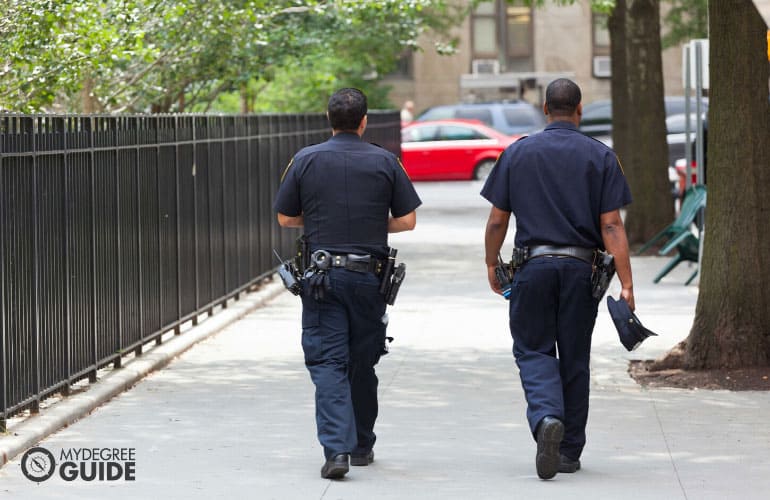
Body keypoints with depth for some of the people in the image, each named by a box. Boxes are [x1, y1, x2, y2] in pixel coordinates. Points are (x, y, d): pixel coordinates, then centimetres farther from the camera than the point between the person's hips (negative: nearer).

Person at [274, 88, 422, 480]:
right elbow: (407, 220, 0)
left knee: (327, 364, -3)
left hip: (321, 275, -1)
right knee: (362, 364, 14)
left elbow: (285, 218, 6)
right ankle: (361, 446, 25)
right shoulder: (384, 162, -1)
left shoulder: (305, 160, -1)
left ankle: (336, 448, -18)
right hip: (369, 277, 1)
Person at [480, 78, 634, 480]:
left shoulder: (517, 153, 2)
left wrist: (492, 265, 19)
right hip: (580, 268, 0)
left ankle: (546, 417, -21)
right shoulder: (600, 157, 0)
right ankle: (570, 451, 15)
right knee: (574, 358, 10)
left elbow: (497, 220, 4)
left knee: (533, 350, 7)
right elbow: (611, 226, -5)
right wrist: (626, 284, -5)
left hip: (532, 265, 0)